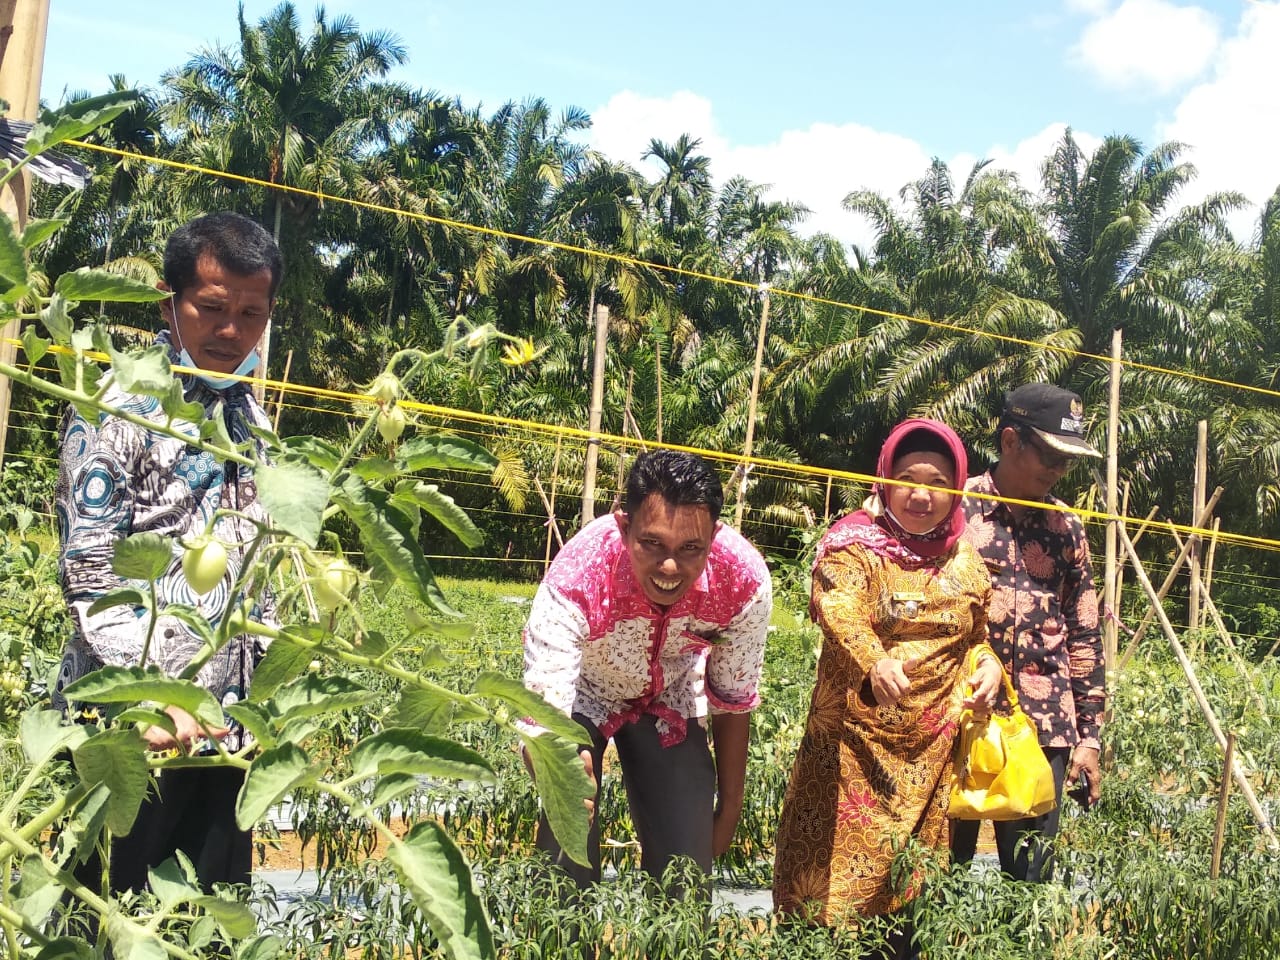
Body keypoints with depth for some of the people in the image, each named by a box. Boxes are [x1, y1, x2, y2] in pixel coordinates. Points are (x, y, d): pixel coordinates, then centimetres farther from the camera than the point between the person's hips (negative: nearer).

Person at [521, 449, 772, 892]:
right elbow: (541, 725, -38)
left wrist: (729, 810, -2)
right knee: (569, 863, -15)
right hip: (582, 692, -2)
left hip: (670, 698, 2)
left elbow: (733, 701, -12)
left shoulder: (746, 581, -31)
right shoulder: (574, 582, -40)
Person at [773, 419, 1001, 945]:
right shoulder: (857, 543, -7)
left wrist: (989, 665, 1)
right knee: (842, 866, -2)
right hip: (857, 739, -4)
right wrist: (875, 661, -45)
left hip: (932, 747, 5)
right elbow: (838, 609, -26)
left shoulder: (965, 560, 10)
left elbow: (979, 636, 24)